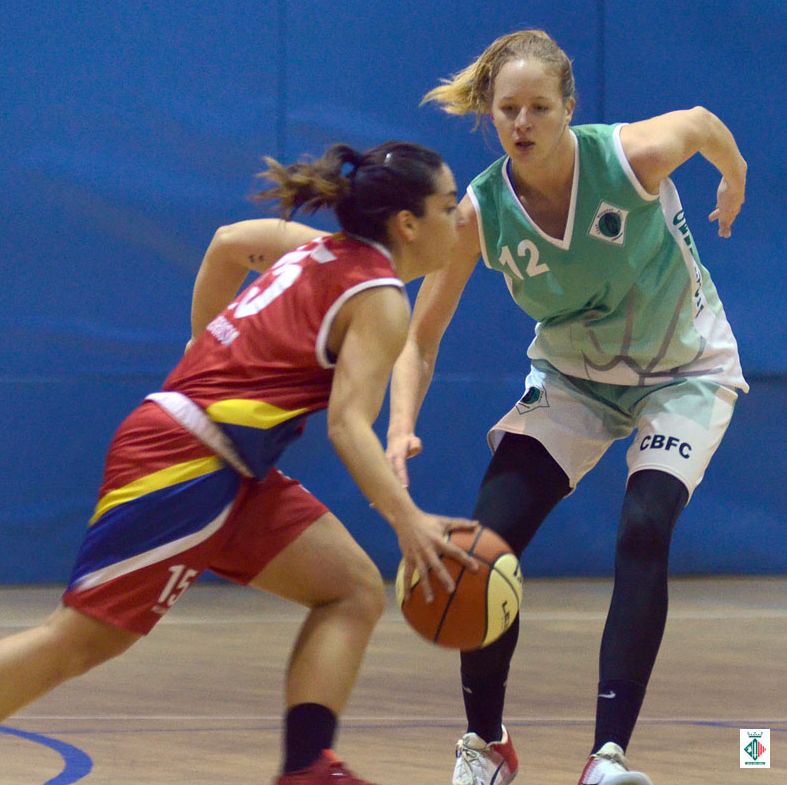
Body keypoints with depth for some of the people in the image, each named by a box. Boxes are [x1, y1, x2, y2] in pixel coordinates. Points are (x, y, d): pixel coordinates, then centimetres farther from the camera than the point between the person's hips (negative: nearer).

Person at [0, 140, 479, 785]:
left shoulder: (319, 249, 14)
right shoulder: (380, 300, -11)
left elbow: (230, 242, 32)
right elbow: (348, 424, -22)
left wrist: (209, 358, 39)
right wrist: (407, 520, -32)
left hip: (228, 477, 10)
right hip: (185, 460, -10)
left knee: (356, 591, 3)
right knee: (81, 642, -10)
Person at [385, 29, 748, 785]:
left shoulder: (634, 155, -29)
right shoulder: (479, 212, -22)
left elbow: (701, 123, -5)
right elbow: (421, 337, -15)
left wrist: (735, 180, 16)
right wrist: (402, 427, -32)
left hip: (684, 372, -2)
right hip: (571, 375, 2)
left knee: (643, 532, -26)